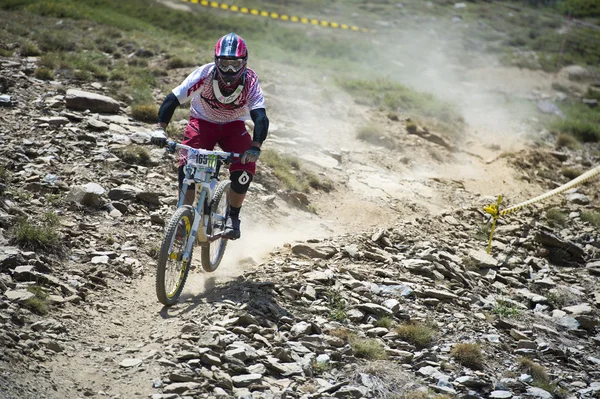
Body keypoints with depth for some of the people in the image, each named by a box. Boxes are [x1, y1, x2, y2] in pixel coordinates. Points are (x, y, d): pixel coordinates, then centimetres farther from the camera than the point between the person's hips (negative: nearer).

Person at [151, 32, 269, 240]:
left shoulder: (250, 81, -27)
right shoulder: (205, 75, -28)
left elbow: (260, 117, -36)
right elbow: (173, 99, -29)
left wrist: (255, 147, -53)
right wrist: (160, 128, -43)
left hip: (234, 126, 0)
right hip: (203, 122, 0)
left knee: (245, 169, -22)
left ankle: (233, 217, 0)